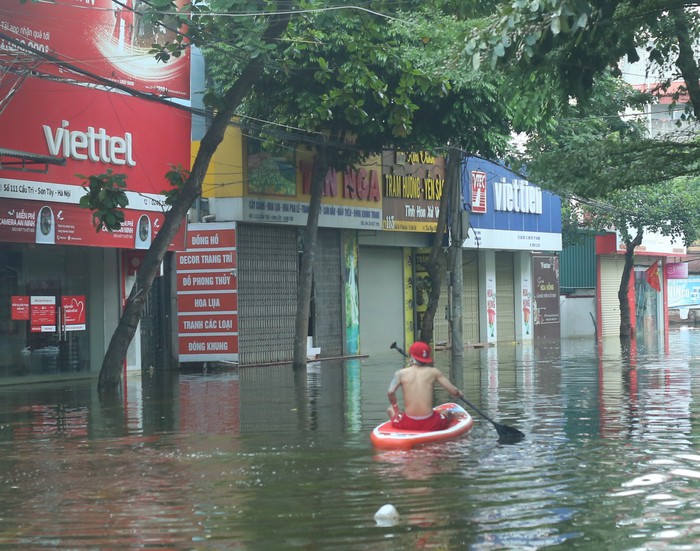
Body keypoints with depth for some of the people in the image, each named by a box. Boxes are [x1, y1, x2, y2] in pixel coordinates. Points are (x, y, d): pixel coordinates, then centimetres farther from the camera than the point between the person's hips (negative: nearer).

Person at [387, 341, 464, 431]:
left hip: (407, 424, 0)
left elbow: (391, 392, -13)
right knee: (448, 413, 32)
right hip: (430, 425, 0)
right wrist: (459, 393, 24)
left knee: (390, 410, 30)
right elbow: (454, 392, 0)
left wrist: (395, 407, 6)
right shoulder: (433, 372, 1)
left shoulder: (401, 373, 0)